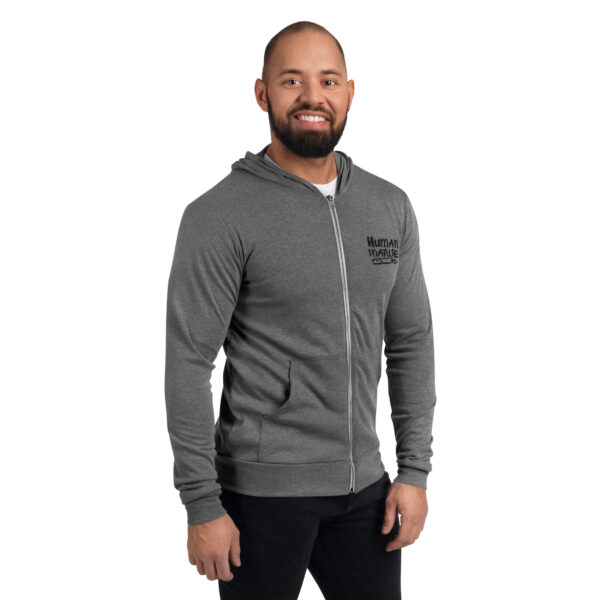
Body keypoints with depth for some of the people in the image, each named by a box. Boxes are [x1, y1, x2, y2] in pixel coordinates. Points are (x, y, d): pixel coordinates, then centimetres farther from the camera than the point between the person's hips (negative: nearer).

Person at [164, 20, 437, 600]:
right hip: (264, 488, -5)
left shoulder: (390, 208, 5)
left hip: (363, 485, 5)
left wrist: (415, 470, 6)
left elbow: (411, 341, 10)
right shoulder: (220, 215, -12)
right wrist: (203, 507, -13)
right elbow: (189, 365, -12)